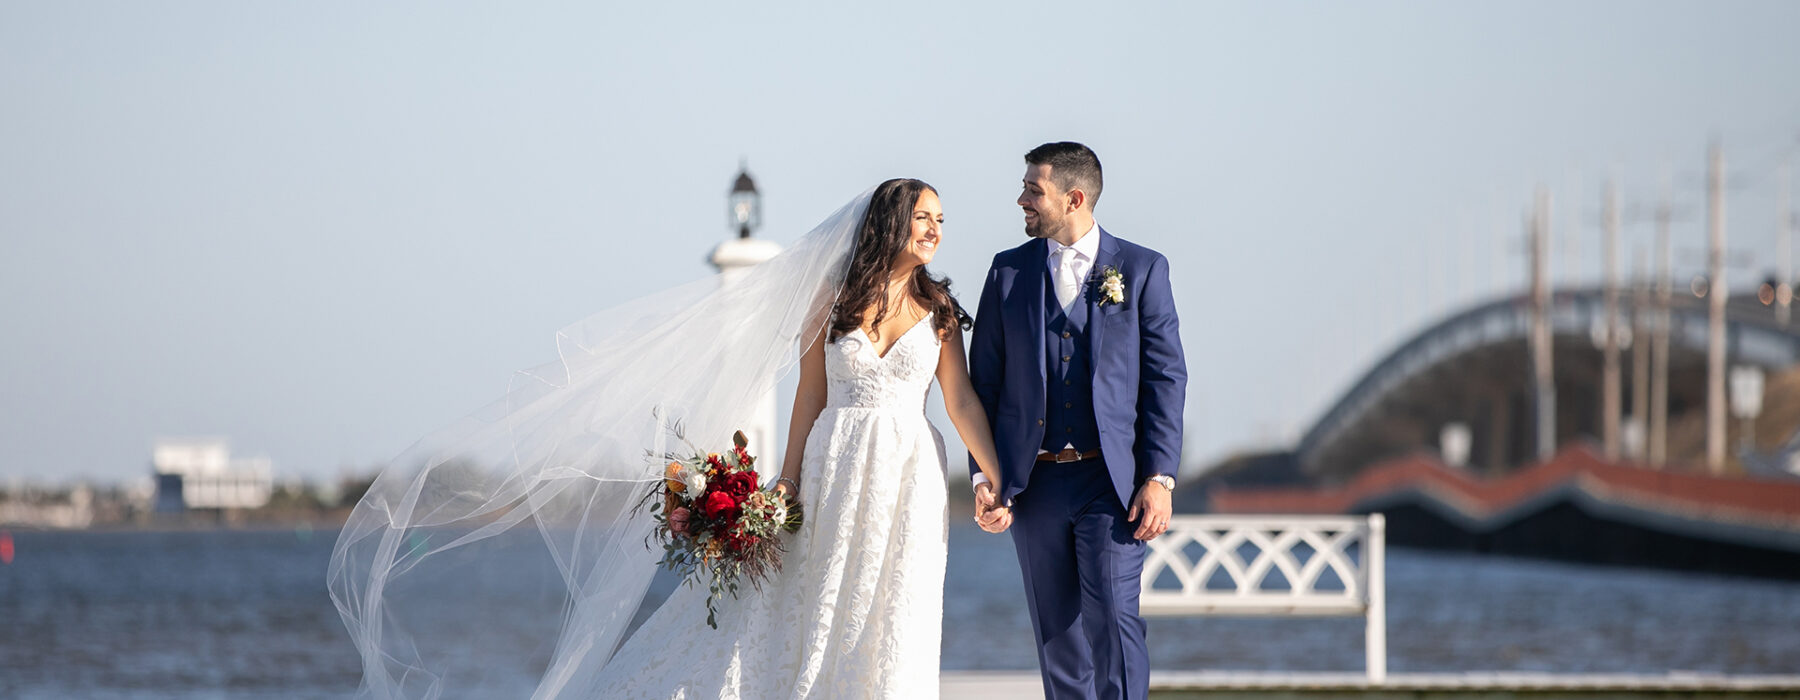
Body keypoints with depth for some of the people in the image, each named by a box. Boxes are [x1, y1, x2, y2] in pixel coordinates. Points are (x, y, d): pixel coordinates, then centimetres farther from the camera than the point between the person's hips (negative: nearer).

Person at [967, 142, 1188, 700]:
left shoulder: (1142, 270, 2)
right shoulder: (1009, 272, 8)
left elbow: (1166, 378, 0)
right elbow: (984, 382, 9)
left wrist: (1159, 479, -8)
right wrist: (982, 478, 0)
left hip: (1113, 482, -3)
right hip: (1032, 483, 3)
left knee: (1113, 618, -14)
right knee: (1059, 635, 6)